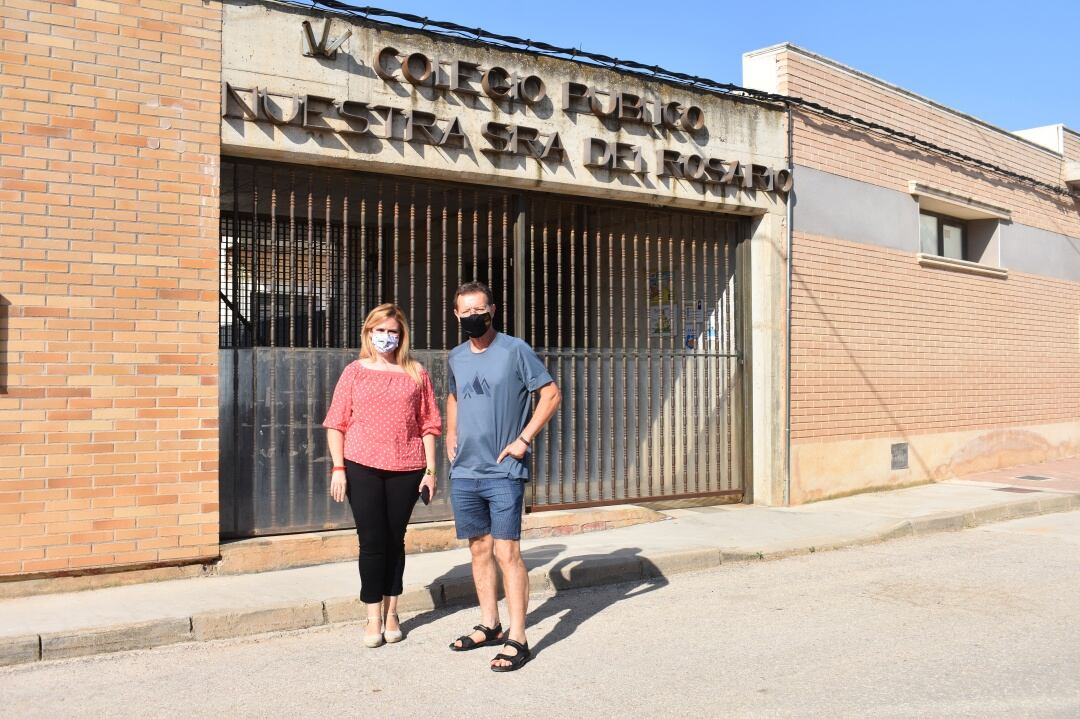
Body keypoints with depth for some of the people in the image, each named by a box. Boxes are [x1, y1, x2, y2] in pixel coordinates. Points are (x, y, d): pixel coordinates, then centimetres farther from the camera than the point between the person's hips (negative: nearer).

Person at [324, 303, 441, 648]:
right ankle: (374, 617, 14)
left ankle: (391, 612, 23)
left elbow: (428, 424, 7)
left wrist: (430, 469, 2)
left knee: (395, 539, 9)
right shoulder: (355, 372, 6)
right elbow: (336, 423, 4)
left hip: (405, 468, 1)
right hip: (362, 467, -1)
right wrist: (338, 468, -4)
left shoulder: (415, 373, 8)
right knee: (372, 541, 1)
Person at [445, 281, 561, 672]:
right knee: (479, 549, 13)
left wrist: (523, 439, -12)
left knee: (507, 552, -6)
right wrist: (451, 435, 14)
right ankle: (489, 626, 26)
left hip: (503, 472, -6)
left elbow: (551, 394, -6)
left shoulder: (515, 350, -6)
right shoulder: (456, 356, 11)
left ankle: (517, 639, 1)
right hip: (464, 472, 6)